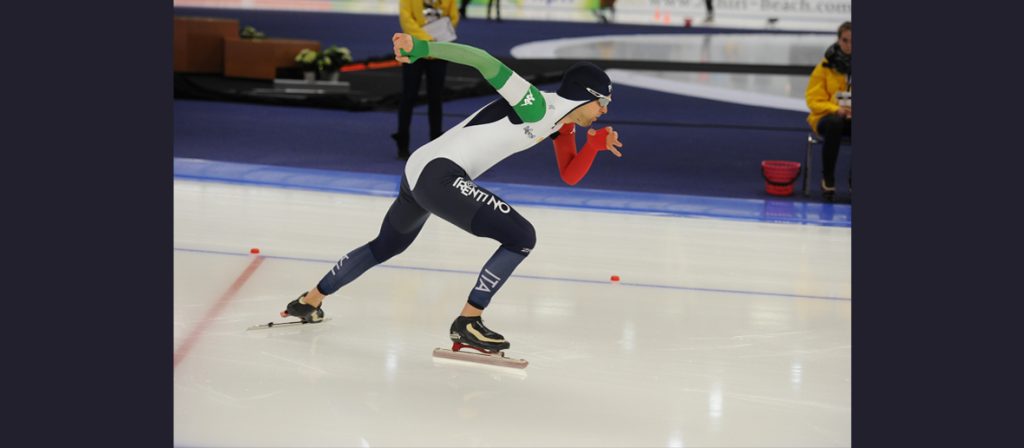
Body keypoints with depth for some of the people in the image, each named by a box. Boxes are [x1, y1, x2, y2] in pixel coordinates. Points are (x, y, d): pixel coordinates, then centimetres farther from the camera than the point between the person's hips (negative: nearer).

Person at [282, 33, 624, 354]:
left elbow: (570, 176, 17)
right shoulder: (537, 106, -14)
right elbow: (483, 60, -19)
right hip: (439, 174, -10)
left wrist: (595, 144, 1)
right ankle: (467, 323, -8)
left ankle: (310, 301, 44)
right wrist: (421, 48, -23)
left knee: (385, 246, 29)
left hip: (421, 172, 10)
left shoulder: (561, 123, 13)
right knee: (521, 237, -14)